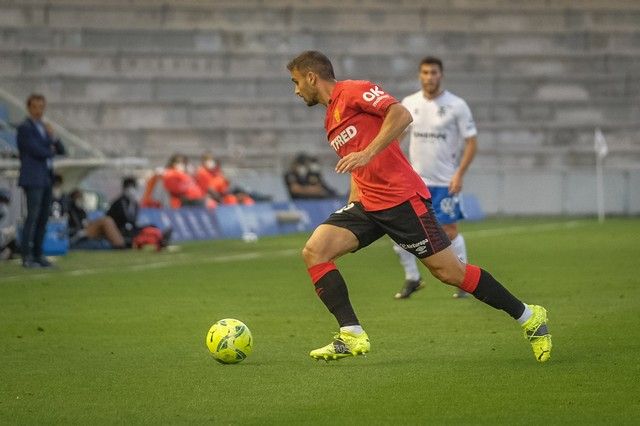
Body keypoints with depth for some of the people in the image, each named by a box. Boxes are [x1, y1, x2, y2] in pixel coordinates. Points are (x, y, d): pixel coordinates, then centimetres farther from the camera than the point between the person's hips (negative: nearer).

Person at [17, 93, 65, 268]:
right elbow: (37, 151, -17)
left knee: (43, 218, 6)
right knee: (32, 217, -11)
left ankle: (37, 254, 10)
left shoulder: (43, 127, 17)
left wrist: (53, 137, -3)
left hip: (46, 178, 8)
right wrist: (50, 150, 3)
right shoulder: (25, 128, -7)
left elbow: (61, 150, 14)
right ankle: (27, 257, -11)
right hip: (33, 179, -8)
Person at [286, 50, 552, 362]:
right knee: (313, 252, -9)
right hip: (366, 205, 9)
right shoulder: (331, 120, 21)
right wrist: (352, 208, 19)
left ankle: (529, 318, 9)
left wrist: (366, 153, -26)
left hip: (401, 197, -9)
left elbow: (401, 114, -19)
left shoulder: (353, 91, -6)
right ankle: (352, 337, -12)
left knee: (449, 271, -5)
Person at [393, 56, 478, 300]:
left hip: (445, 181, -3)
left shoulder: (456, 106, -5)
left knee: (449, 230, -3)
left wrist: (460, 174, -13)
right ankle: (412, 278, 13)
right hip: (414, 179, 3)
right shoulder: (409, 104, 5)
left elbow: (471, 142, -4)